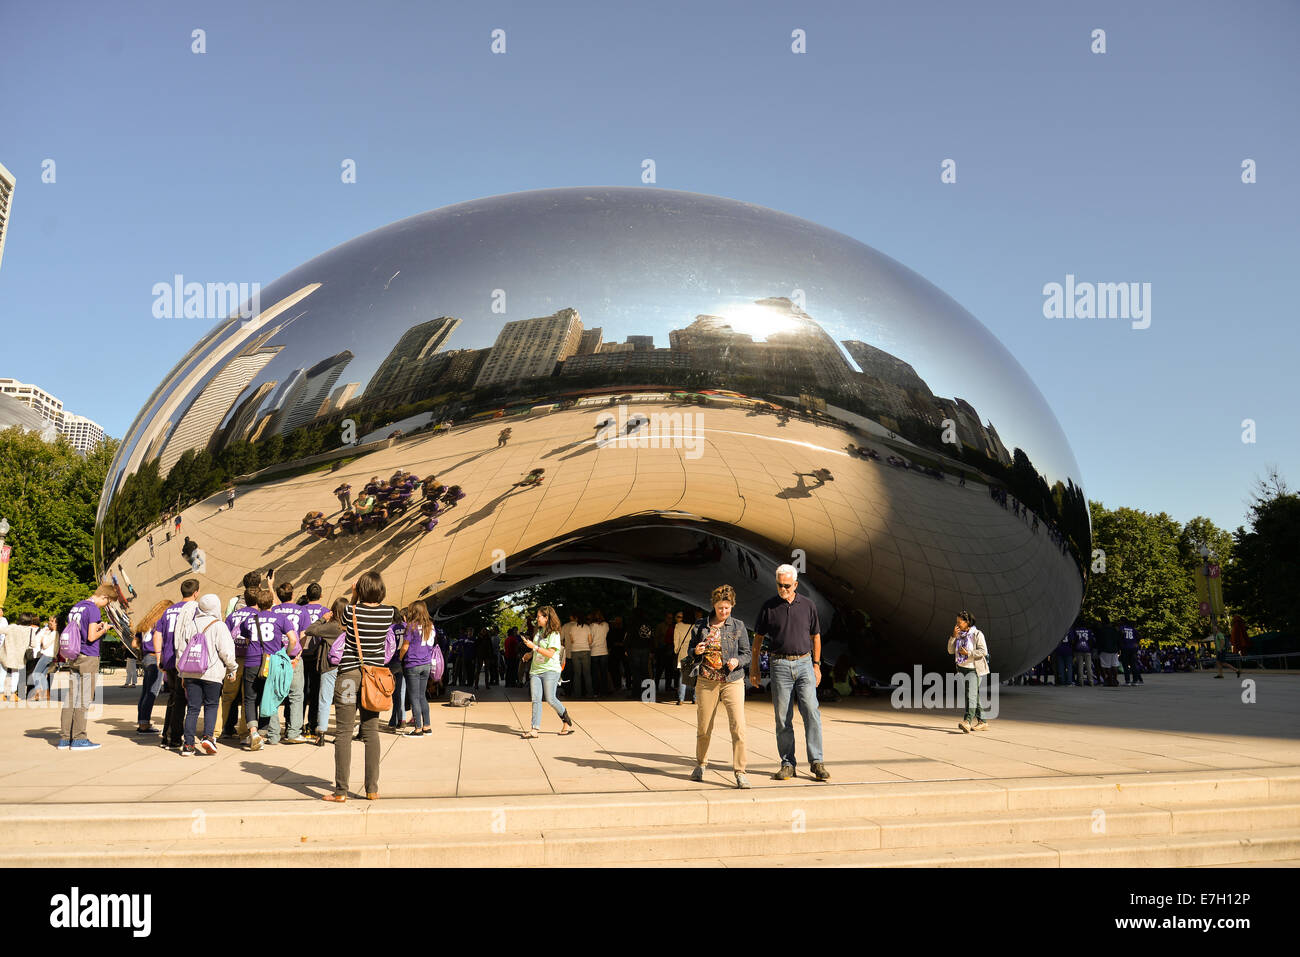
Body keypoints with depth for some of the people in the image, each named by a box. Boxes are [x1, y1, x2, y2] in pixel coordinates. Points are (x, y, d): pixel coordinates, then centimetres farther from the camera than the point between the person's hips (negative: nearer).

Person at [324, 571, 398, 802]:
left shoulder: (351, 611, -9)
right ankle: (372, 789, 10)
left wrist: (354, 598, 11)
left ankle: (341, 790, 2)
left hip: (349, 674, -3)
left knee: (344, 732, 1)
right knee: (371, 731, 9)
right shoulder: (389, 613, -3)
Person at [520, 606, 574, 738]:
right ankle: (535, 729, -8)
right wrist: (530, 653, 15)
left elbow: (550, 653, -20)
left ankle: (567, 721, 15)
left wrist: (534, 647, -21)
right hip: (535, 670, 7)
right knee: (535, 699, -4)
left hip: (550, 670, -7)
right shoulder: (539, 631, 14)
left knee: (550, 699, -8)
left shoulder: (554, 634, -11)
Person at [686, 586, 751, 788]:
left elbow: (747, 653, 7)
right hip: (706, 682, 1)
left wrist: (737, 661, -14)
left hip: (733, 682, -1)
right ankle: (701, 764, 32)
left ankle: (740, 772, -4)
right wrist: (696, 652, -9)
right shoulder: (700, 626, 5)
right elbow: (690, 650, 13)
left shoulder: (738, 626, 4)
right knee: (704, 728, 7)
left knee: (738, 726, -13)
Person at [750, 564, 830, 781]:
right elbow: (758, 639, 8)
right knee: (783, 717, 1)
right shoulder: (769, 607, 3)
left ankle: (816, 762, -2)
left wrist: (816, 665, 10)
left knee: (811, 712, -8)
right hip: (780, 665, -1)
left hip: (804, 663, 1)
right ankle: (787, 764, 9)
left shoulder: (808, 606, 6)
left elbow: (816, 636, 15)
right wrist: (754, 668, 6)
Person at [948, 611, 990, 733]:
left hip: (974, 669, -7)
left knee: (972, 696, -17)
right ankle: (980, 722, 19)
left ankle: (967, 722, -30)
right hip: (962, 668, 7)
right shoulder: (959, 635, 11)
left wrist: (968, 653, -20)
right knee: (970, 696, 10)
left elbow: (983, 651, -13)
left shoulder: (977, 634, -7)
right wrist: (953, 636, -5)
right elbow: (950, 651, 6)